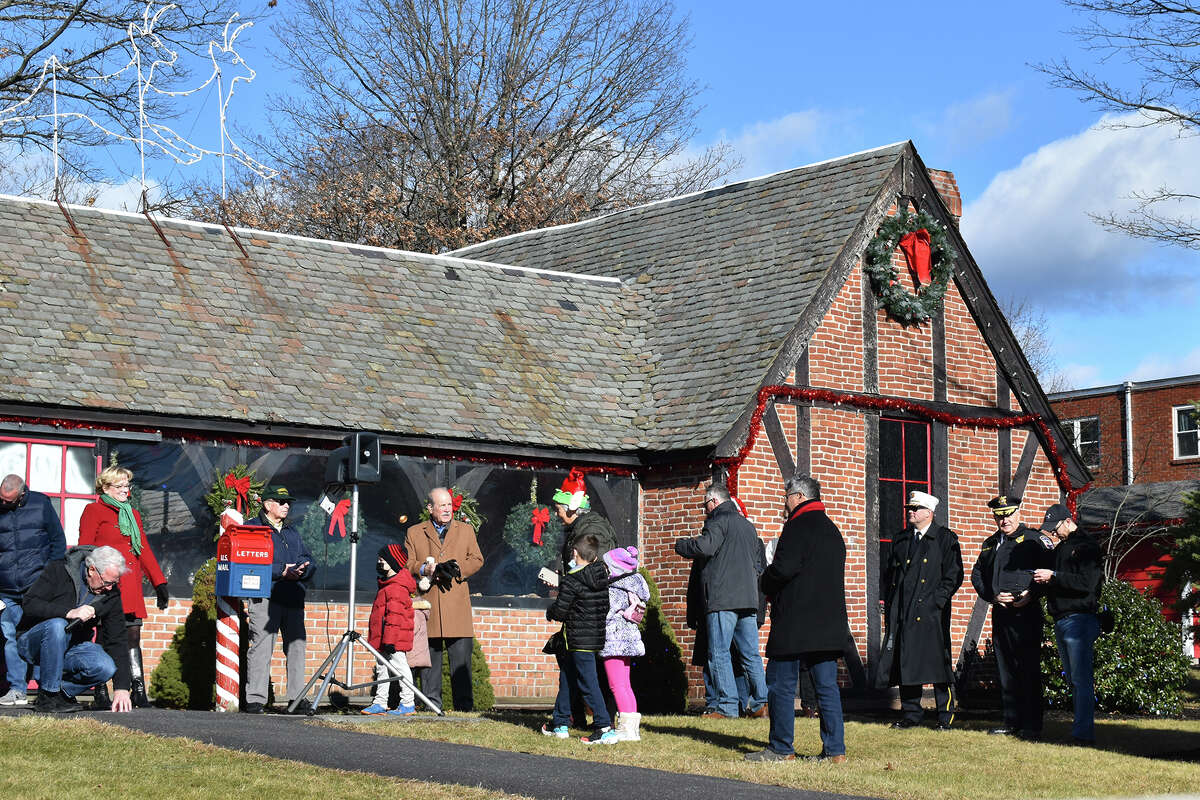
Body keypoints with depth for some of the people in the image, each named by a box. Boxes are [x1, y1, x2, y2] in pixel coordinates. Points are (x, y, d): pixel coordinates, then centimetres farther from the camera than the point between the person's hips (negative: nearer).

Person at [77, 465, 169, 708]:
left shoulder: (133, 514, 21)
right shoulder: (94, 511, 2)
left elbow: (144, 550, 22)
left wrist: (159, 583, 17)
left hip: (131, 585, 6)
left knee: (133, 635, 1)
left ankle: (139, 692, -2)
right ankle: (101, 695, 0)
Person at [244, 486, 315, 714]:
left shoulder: (293, 533, 24)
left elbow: (309, 560, 17)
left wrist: (302, 570, -7)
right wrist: (281, 571, -14)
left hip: (294, 600, 6)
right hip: (265, 598, -6)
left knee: (296, 647, 5)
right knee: (261, 648, -10)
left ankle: (297, 698, 10)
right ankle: (254, 699, -8)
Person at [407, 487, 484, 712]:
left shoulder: (466, 530, 16)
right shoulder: (414, 533, 14)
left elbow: (476, 560, 9)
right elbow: (406, 563, 8)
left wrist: (457, 568, -9)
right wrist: (423, 569, -12)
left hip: (457, 607, 0)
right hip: (427, 604, 0)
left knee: (461, 657, -3)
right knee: (429, 657, 1)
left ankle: (464, 705, 0)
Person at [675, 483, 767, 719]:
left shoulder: (719, 520, -4)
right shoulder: (747, 525, 23)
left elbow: (705, 546, -18)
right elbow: (758, 563, 27)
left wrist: (680, 545, -2)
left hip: (722, 598, -8)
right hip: (748, 598, 8)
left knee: (719, 653, -6)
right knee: (750, 653, 9)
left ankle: (727, 706, -9)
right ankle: (760, 704, 6)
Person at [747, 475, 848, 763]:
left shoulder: (799, 526, -10)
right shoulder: (831, 530, 17)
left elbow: (783, 568, -20)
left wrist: (766, 583, 2)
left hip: (795, 623, -8)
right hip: (830, 624, 8)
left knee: (780, 684, -1)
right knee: (826, 685, 6)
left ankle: (781, 748, 1)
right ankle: (834, 750, 3)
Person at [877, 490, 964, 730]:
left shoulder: (946, 539, 3)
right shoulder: (900, 540, 16)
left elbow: (954, 576, -2)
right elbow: (889, 573, 19)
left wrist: (935, 601, -11)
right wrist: (890, 605, 8)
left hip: (931, 612, -5)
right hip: (902, 612, 5)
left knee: (937, 663, -5)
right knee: (905, 663, 4)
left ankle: (945, 717, 1)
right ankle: (910, 715, 12)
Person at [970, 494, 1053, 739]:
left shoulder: (1032, 540, -1)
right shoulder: (990, 544, 17)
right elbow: (977, 574, 14)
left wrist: (1031, 595, -16)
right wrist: (993, 596, -3)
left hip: (1026, 612, -6)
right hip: (1000, 613, 6)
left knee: (1029, 670, -5)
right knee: (1006, 670, 9)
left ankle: (1032, 725, -2)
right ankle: (1012, 721, 16)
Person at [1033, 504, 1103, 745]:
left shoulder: (1087, 546, -7)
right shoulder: (1060, 548, 21)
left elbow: (1087, 582, -18)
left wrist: (1053, 576, -17)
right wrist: (1043, 580, 4)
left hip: (1080, 619, -9)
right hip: (1060, 622, 9)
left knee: (1081, 679, -10)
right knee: (1073, 680, 10)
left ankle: (1083, 732, -12)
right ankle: (1083, 728, 14)